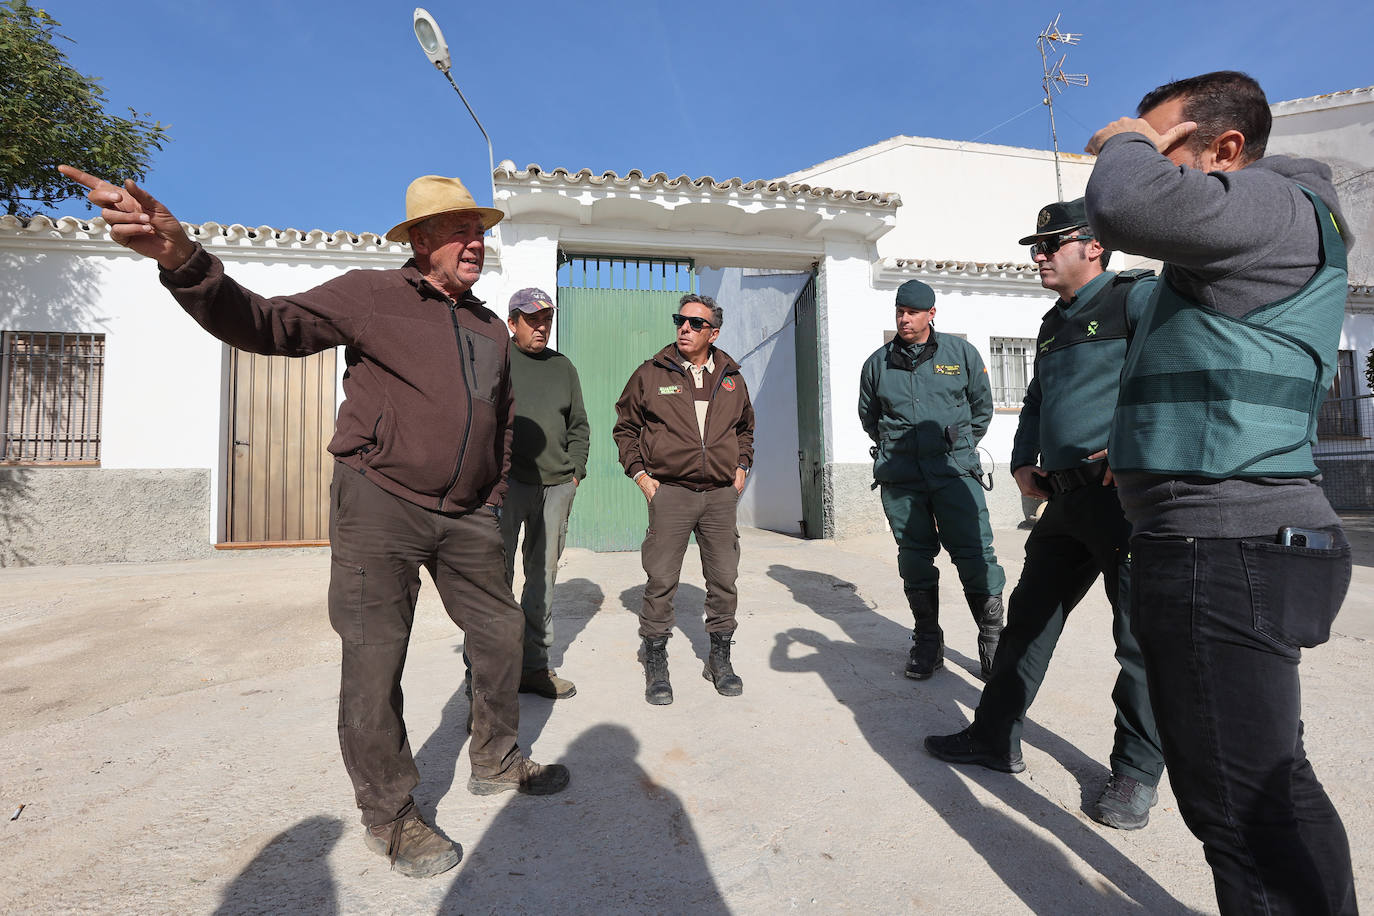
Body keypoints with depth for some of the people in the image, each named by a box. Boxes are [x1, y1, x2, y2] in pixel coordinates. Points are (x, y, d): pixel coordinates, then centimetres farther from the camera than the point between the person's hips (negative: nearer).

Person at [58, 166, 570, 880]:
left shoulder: (491, 328, 13)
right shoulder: (369, 295, -2)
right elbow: (265, 324, -10)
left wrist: (495, 498, 16)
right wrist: (183, 260, -28)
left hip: (464, 516, 6)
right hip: (379, 505, -5)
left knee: (500, 631, 11)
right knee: (374, 660, -1)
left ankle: (496, 762, 33)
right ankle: (388, 814, 19)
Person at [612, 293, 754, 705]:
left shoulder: (731, 379, 11)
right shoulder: (651, 374, 2)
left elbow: (745, 428, 26)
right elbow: (625, 427, 9)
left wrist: (742, 467, 13)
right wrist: (640, 473, 0)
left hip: (721, 494, 3)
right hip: (669, 491, -3)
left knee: (724, 579, 9)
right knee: (661, 581, -1)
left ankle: (720, 659, 26)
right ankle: (655, 664, 16)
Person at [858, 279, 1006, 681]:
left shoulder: (961, 353, 7)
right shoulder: (878, 362, 11)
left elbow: (982, 407, 17)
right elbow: (867, 416, 24)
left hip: (955, 470, -1)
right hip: (899, 475, 2)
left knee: (975, 554, -7)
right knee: (914, 557, 5)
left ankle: (993, 642, 7)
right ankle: (927, 643, 17)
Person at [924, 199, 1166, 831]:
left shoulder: (1136, 298, -5)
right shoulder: (1053, 323, 20)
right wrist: (1023, 461, 15)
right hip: (1064, 499, 8)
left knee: (1141, 636, 3)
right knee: (1028, 619, 12)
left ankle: (1137, 772, 21)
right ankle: (995, 739, 25)